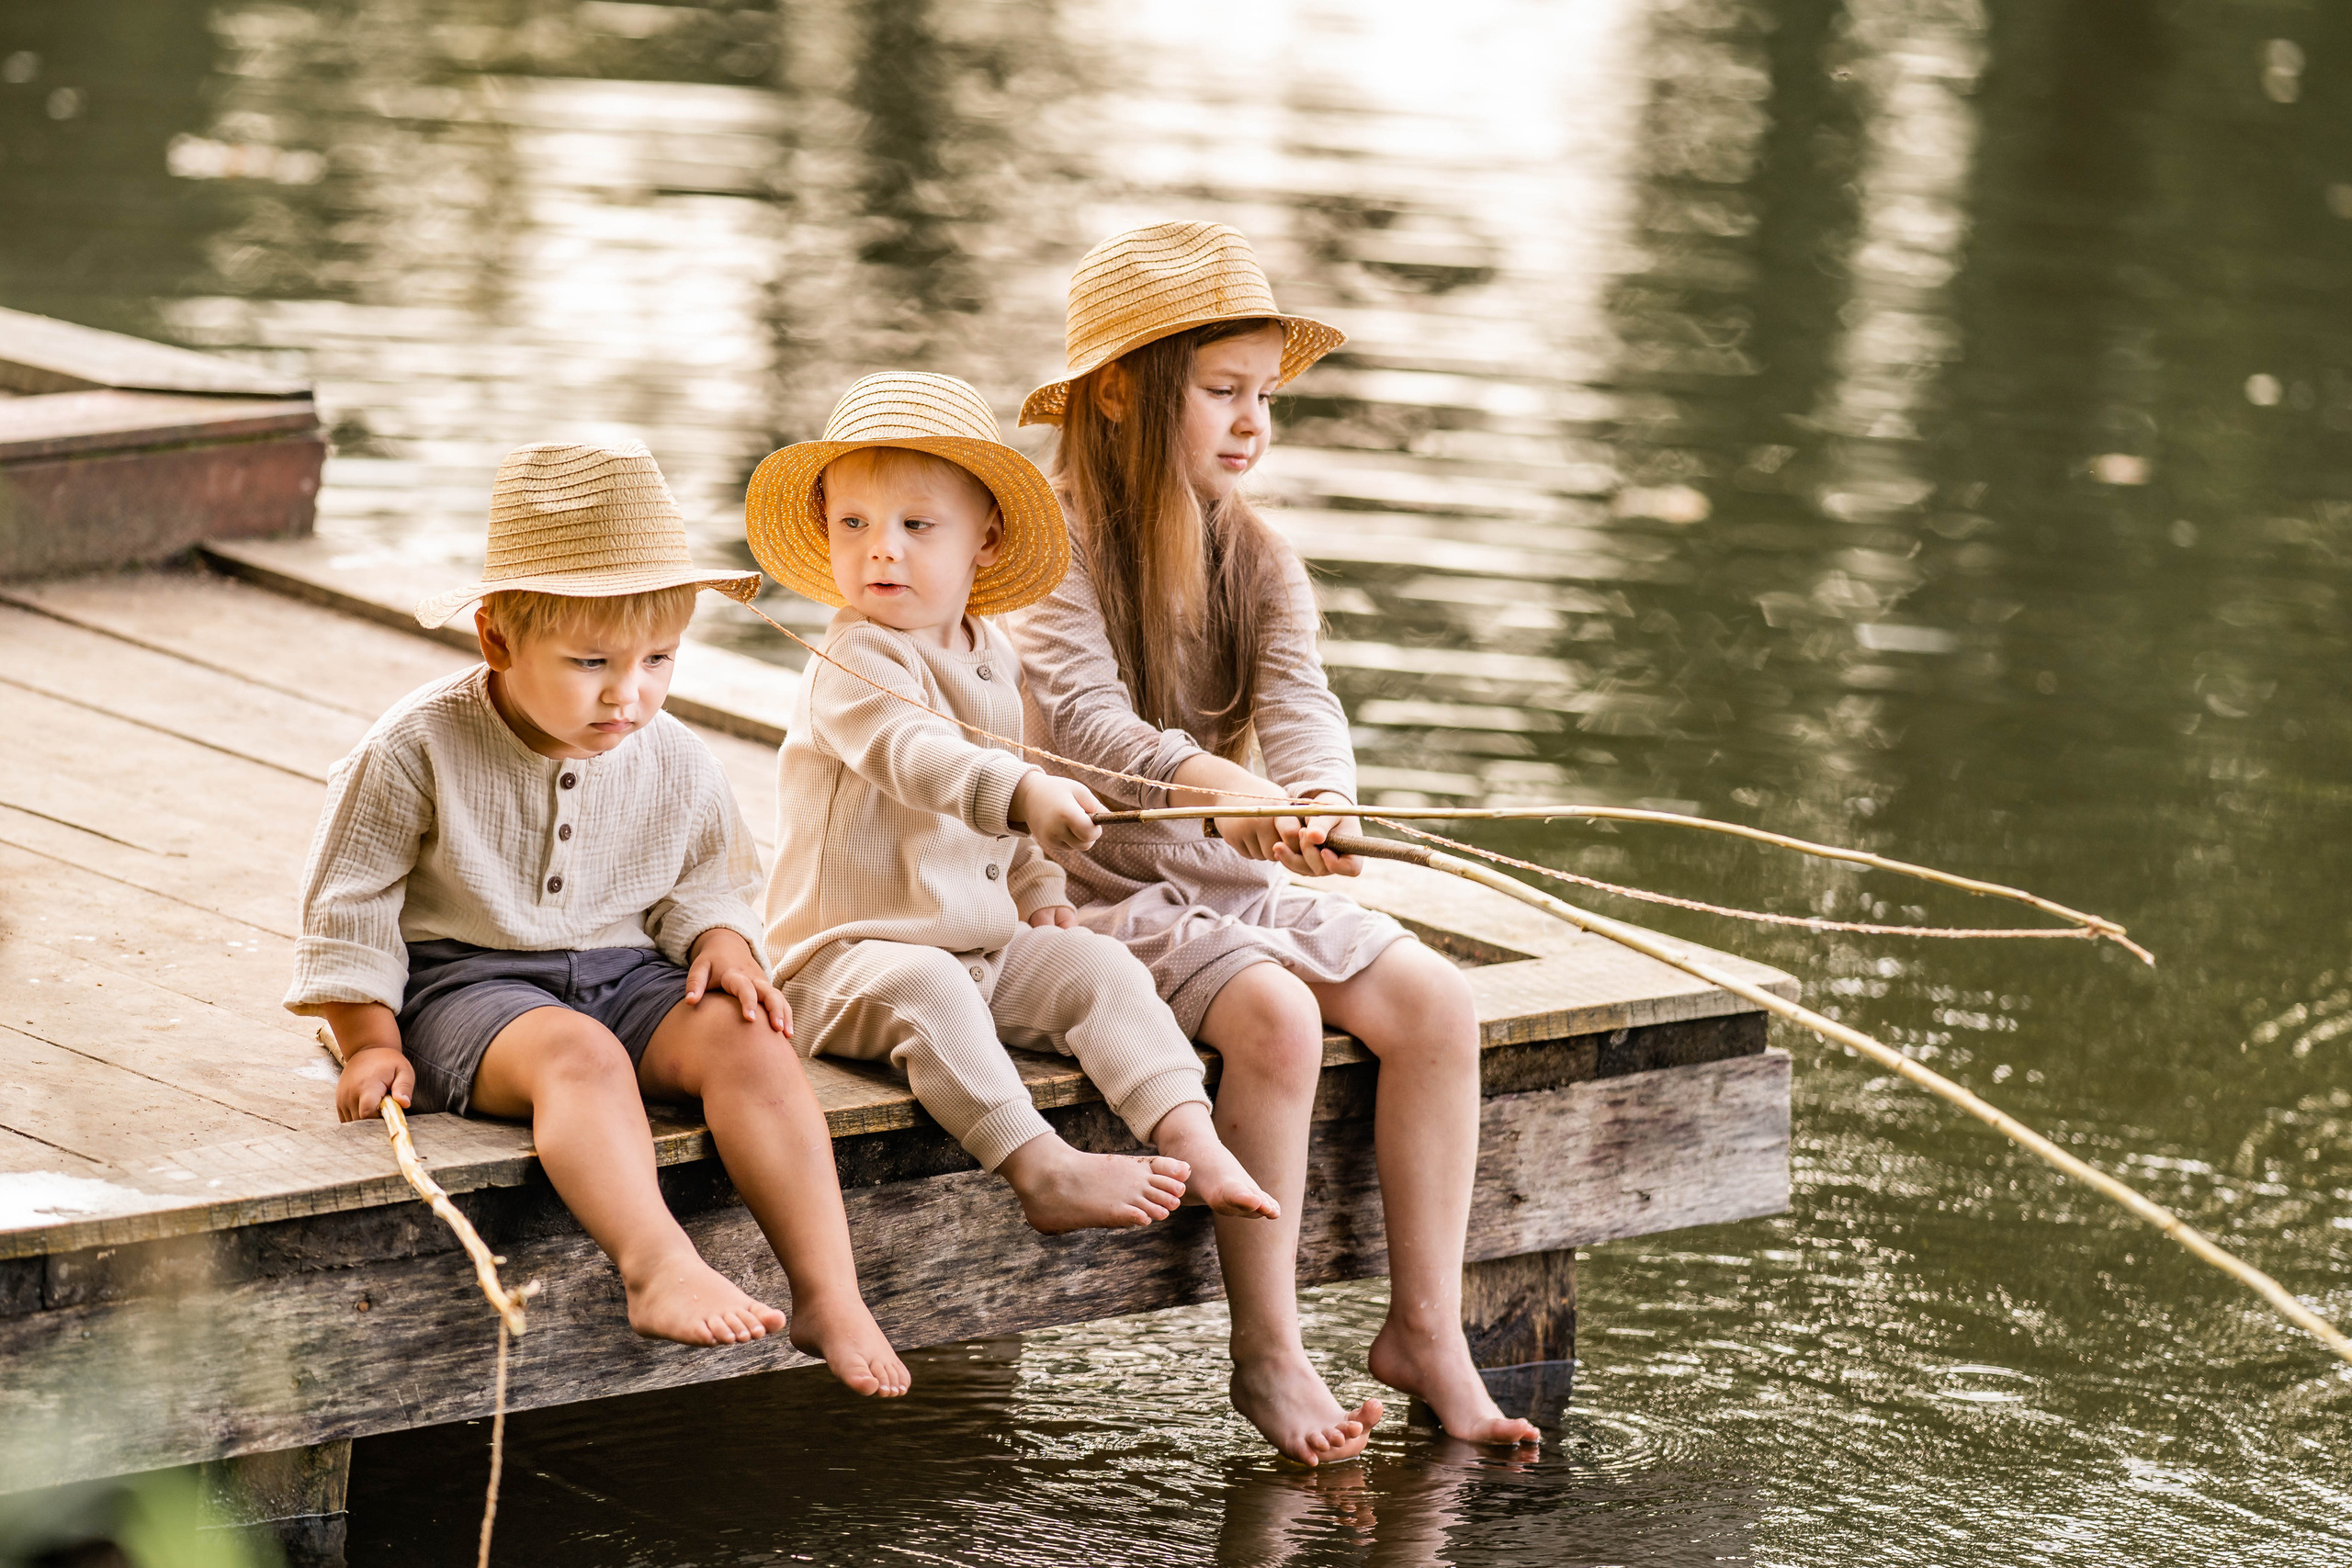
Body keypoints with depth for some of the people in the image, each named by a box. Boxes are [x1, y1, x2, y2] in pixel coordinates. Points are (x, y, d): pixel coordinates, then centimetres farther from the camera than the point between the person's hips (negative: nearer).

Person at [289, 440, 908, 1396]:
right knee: (579, 1055, -38)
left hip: (624, 973, 4)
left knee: (747, 1041, -25)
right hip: (465, 982, -4)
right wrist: (372, 1043, -7)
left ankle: (829, 1295, -32)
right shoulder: (418, 749, -11)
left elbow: (705, 881, 20)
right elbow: (350, 900, -3)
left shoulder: (673, 763, 3)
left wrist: (720, 943, -1)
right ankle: (658, 1269, -56)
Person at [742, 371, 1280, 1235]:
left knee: (1100, 967, -7)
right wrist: (1025, 794, -52)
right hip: (852, 956, -8)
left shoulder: (994, 659, 10)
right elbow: (918, 758, -37)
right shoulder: (853, 663, -17)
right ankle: (1042, 1170, -41)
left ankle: (1192, 1143, -18)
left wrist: (1037, 887, 17)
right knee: (926, 988, -35)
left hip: (983, 943, 8)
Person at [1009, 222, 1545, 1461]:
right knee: (1275, 1013, -29)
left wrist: (1316, 796, -36)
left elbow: (1299, 701, -12)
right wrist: (1212, 783, -45)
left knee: (1436, 1003, -11)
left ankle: (1425, 1327, -3)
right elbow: (1080, 718, -26)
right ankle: (1266, 1352, -19)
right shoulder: (1056, 543, -10)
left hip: (1238, 882, 6)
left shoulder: (1258, 564, 8)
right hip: (1099, 886, -6)